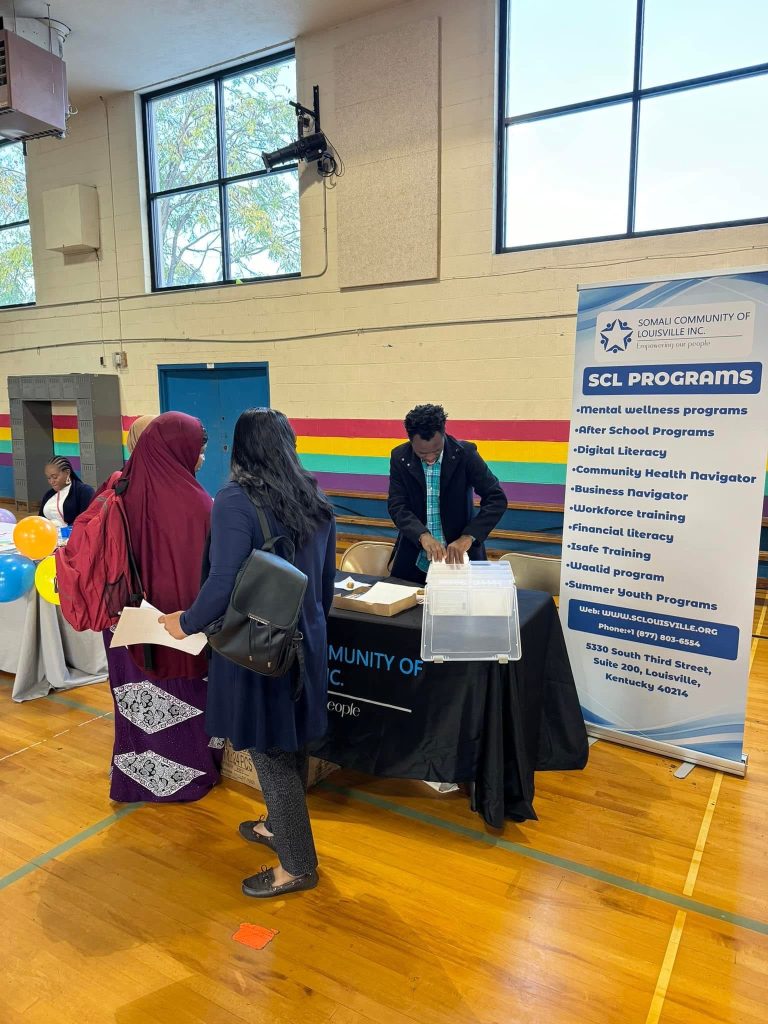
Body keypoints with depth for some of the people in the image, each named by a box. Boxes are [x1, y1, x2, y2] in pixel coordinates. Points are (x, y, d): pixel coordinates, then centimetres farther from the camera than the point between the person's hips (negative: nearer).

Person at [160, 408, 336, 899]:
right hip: (306, 641, 7)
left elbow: (224, 581, -24)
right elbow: (328, 577, 9)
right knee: (291, 741, 22)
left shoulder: (236, 501, -19)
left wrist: (186, 623, -7)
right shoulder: (317, 500, 2)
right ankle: (281, 826, 44)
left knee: (269, 751, 8)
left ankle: (299, 864, 23)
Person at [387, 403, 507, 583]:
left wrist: (468, 537, -29)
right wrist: (423, 535, -29)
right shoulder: (399, 457, -6)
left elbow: (497, 499, -16)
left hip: (459, 554, -2)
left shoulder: (465, 453, -12)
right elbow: (396, 506, -10)